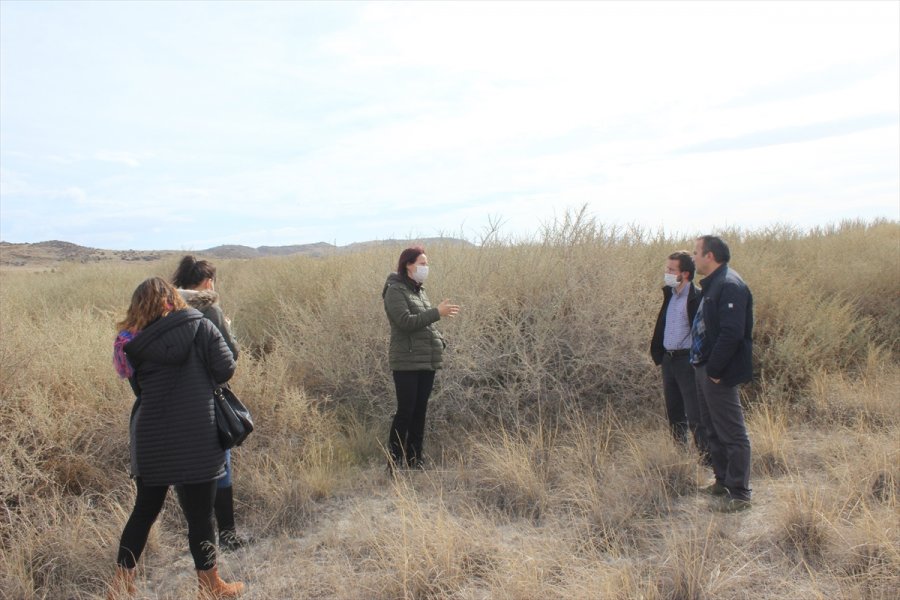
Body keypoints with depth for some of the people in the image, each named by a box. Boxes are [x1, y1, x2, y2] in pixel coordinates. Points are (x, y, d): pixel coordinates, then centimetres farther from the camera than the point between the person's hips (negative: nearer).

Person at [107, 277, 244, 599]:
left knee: (144, 511, 20)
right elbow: (225, 369, -8)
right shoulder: (200, 326, -7)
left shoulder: (133, 341, 2)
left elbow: (140, 387, 8)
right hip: (195, 439, -3)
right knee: (200, 516, 9)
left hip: (151, 440, 4)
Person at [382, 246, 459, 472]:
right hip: (407, 362, -8)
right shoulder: (395, 291, -8)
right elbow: (406, 321, -20)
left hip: (428, 361, 8)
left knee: (420, 410, 11)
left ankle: (414, 459, 21)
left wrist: (439, 341, 5)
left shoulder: (420, 291, 16)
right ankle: (394, 462, 4)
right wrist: (437, 313, -22)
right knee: (405, 411, -6)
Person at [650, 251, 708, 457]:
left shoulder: (697, 298, -14)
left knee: (695, 415, -5)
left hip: (687, 361, -8)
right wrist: (658, 354, 12)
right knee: (673, 413, 16)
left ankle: (707, 456, 4)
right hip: (669, 360, 8)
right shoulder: (670, 294, 11)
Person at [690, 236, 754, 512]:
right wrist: (702, 365, 11)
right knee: (713, 430, 19)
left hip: (719, 375, -10)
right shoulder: (712, 285, 14)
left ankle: (739, 494, 9)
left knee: (732, 434, 0)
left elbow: (731, 333, -25)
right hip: (704, 368, 10)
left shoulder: (730, 286, -18)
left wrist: (714, 370, -21)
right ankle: (723, 481, 32)